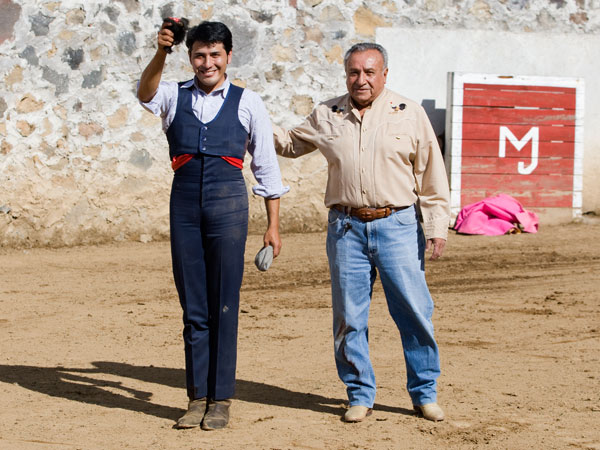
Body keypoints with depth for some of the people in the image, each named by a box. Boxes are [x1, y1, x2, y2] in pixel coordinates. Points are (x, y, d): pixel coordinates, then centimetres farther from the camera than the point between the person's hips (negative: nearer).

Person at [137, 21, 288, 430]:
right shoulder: (175, 97, 11)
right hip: (185, 203, 2)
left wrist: (273, 225, 4)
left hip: (228, 201, -2)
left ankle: (221, 399, 6)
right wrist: (162, 53, -31)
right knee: (193, 307, 6)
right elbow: (146, 93, -13)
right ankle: (198, 398, 13)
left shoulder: (248, 103, 7)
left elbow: (266, 166, 8)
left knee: (224, 305, -1)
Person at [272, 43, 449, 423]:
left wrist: (437, 226, -2)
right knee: (349, 316, 3)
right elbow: (290, 144, 25)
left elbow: (431, 174, 4)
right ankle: (360, 395, 16)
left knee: (414, 311, -2)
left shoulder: (410, 114, 4)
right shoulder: (326, 116, 10)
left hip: (398, 225, -2)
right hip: (347, 227, 2)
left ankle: (425, 394, 12)